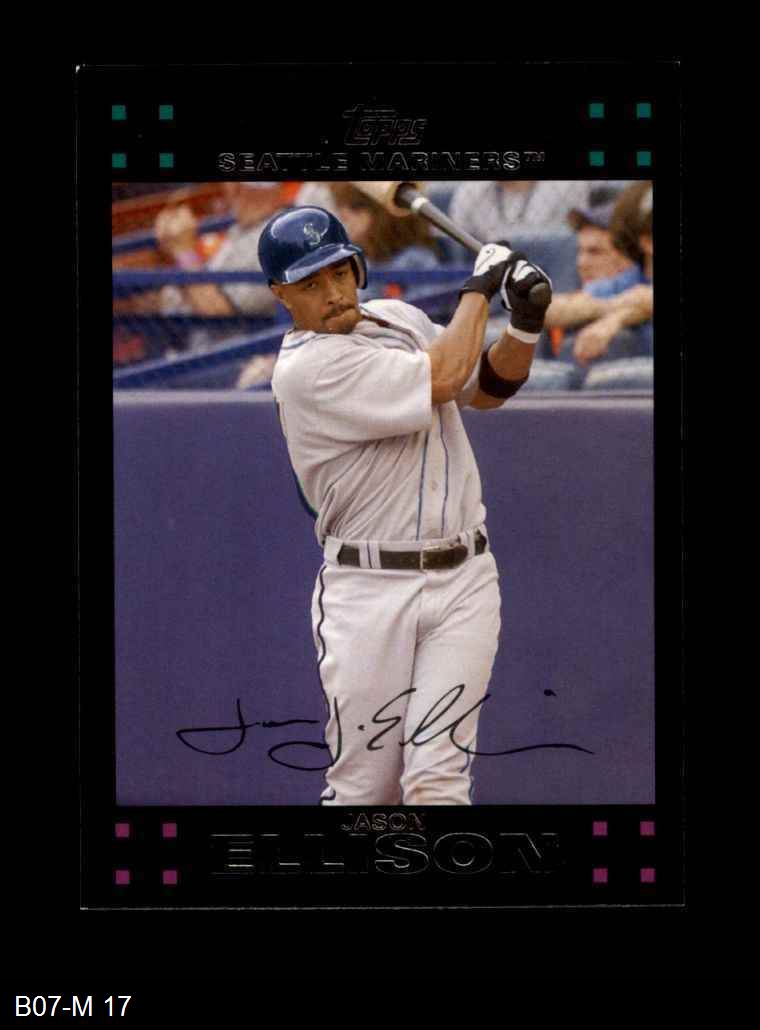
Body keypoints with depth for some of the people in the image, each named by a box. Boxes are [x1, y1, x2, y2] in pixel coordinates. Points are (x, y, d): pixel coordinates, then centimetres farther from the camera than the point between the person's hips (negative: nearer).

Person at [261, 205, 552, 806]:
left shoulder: (401, 319, 12)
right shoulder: (304, 367, -13)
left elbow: (487, 389, 21)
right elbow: (442, 379, -17)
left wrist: (526, 325, 1)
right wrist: (480, 286, -2)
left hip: (464, 581, 5)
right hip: (369, 592, -4)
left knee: (436, 783, -8)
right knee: (363, 788, -1)